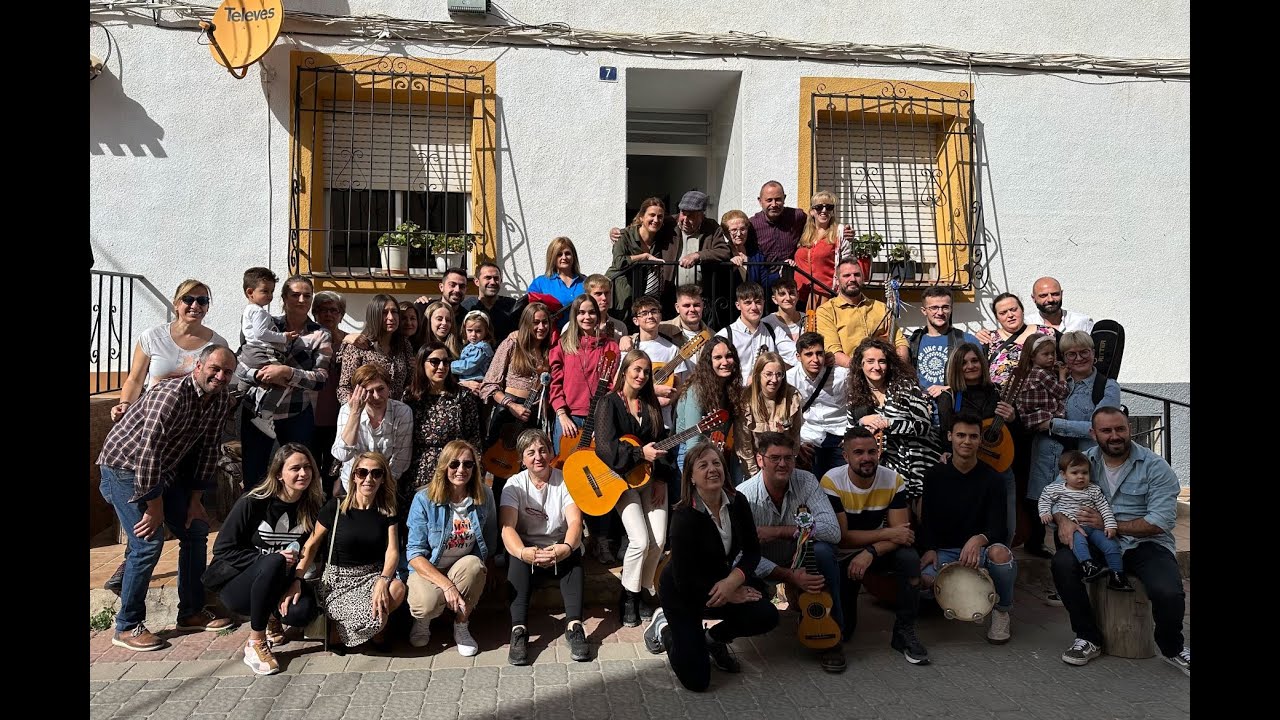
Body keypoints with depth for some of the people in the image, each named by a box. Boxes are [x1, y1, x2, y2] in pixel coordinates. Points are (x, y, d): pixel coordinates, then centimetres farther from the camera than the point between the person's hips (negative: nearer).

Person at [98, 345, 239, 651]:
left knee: (196, 529, 7)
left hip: (165, 469, 8)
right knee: (148, 543, -14)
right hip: (126, 467, -8)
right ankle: (127, 627, 0)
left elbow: (207, 448, 2)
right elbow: (147, 452, -30)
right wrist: (154, 508, -23)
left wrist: (195, 500, 2)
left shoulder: (221, 401, -5)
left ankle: (192, 611, 19)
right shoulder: (172, 395, -30)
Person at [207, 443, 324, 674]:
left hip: (280, 584, 3)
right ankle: (255, 644, -23)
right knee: (273, 562, -36)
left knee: (303, 611, -30)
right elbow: (223, 549, -12)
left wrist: (297, 580, -20)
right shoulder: (252, 503, -13)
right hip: (236, 584, -3)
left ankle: (272, 616, 8)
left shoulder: (313, 507, -3)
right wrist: (272, 560, -22)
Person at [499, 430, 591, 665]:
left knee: (573, 552, -34)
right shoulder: (515, 484, -3)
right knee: (517, 558, -34)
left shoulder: (565, 481, -3)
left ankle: (574, 625, -38)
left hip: (560, 551, 0)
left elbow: (575, 522, -18)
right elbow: (507, 527, -18)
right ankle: (519, 629, -39)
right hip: (527, 549, 0)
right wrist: (523, 552, -41)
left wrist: (565, 547, -42)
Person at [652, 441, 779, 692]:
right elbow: (685, 580, -25)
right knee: (696, 680, -10)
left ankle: (714, 639, 12)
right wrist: (730, 595, -18)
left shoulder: (737, 502, -12)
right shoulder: (684, 516, -29)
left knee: (766, 616, -19)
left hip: (721, 580, 6)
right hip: (682, 592, -5)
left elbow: (752, 551, -5)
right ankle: (665, 628, 21)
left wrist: (733, 581, -23)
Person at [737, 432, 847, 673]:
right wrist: (791, 576, -34)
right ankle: (769, 592, 10)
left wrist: (778, 531, -32)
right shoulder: (744, 496, -22)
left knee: (823, 549, -32)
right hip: (762, 566, 0)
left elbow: (833, 531, -29)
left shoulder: (806, 481, -18)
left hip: (800, 557, 1)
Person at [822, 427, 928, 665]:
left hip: (879, 551, 3)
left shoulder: (893, 480, -12)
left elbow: (901, 533, -17)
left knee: (910, 557, -31)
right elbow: (840, 536, -23)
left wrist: (871, 552, -34)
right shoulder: (832, 481, -21)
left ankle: (904, 632, -13)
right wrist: (887, 534, -25)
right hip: (842, 557, -2)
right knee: (841, 631, -12)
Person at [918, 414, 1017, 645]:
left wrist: (979, 539, -33)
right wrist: (929, 549, -14)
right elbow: (926, 520, 4)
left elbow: (998, 528, -10)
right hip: (944, 550, 1)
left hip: (980, 548, 0)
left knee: (1000, 553, -37)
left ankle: (1001, 612, -5)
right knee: (927, 577, -32)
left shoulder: (991, 479, -2)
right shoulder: (934, 476, 2)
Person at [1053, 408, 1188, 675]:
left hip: (1145, 544, -3)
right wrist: (1063, 519, -19)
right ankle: (1088, 639, -3)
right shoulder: (1084, 461, 4)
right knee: (1062, 563, -25)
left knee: (1168, 593, -30)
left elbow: (1161, 521, -14)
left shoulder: (1155, 467, -7)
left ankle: (1172, 649, 8)